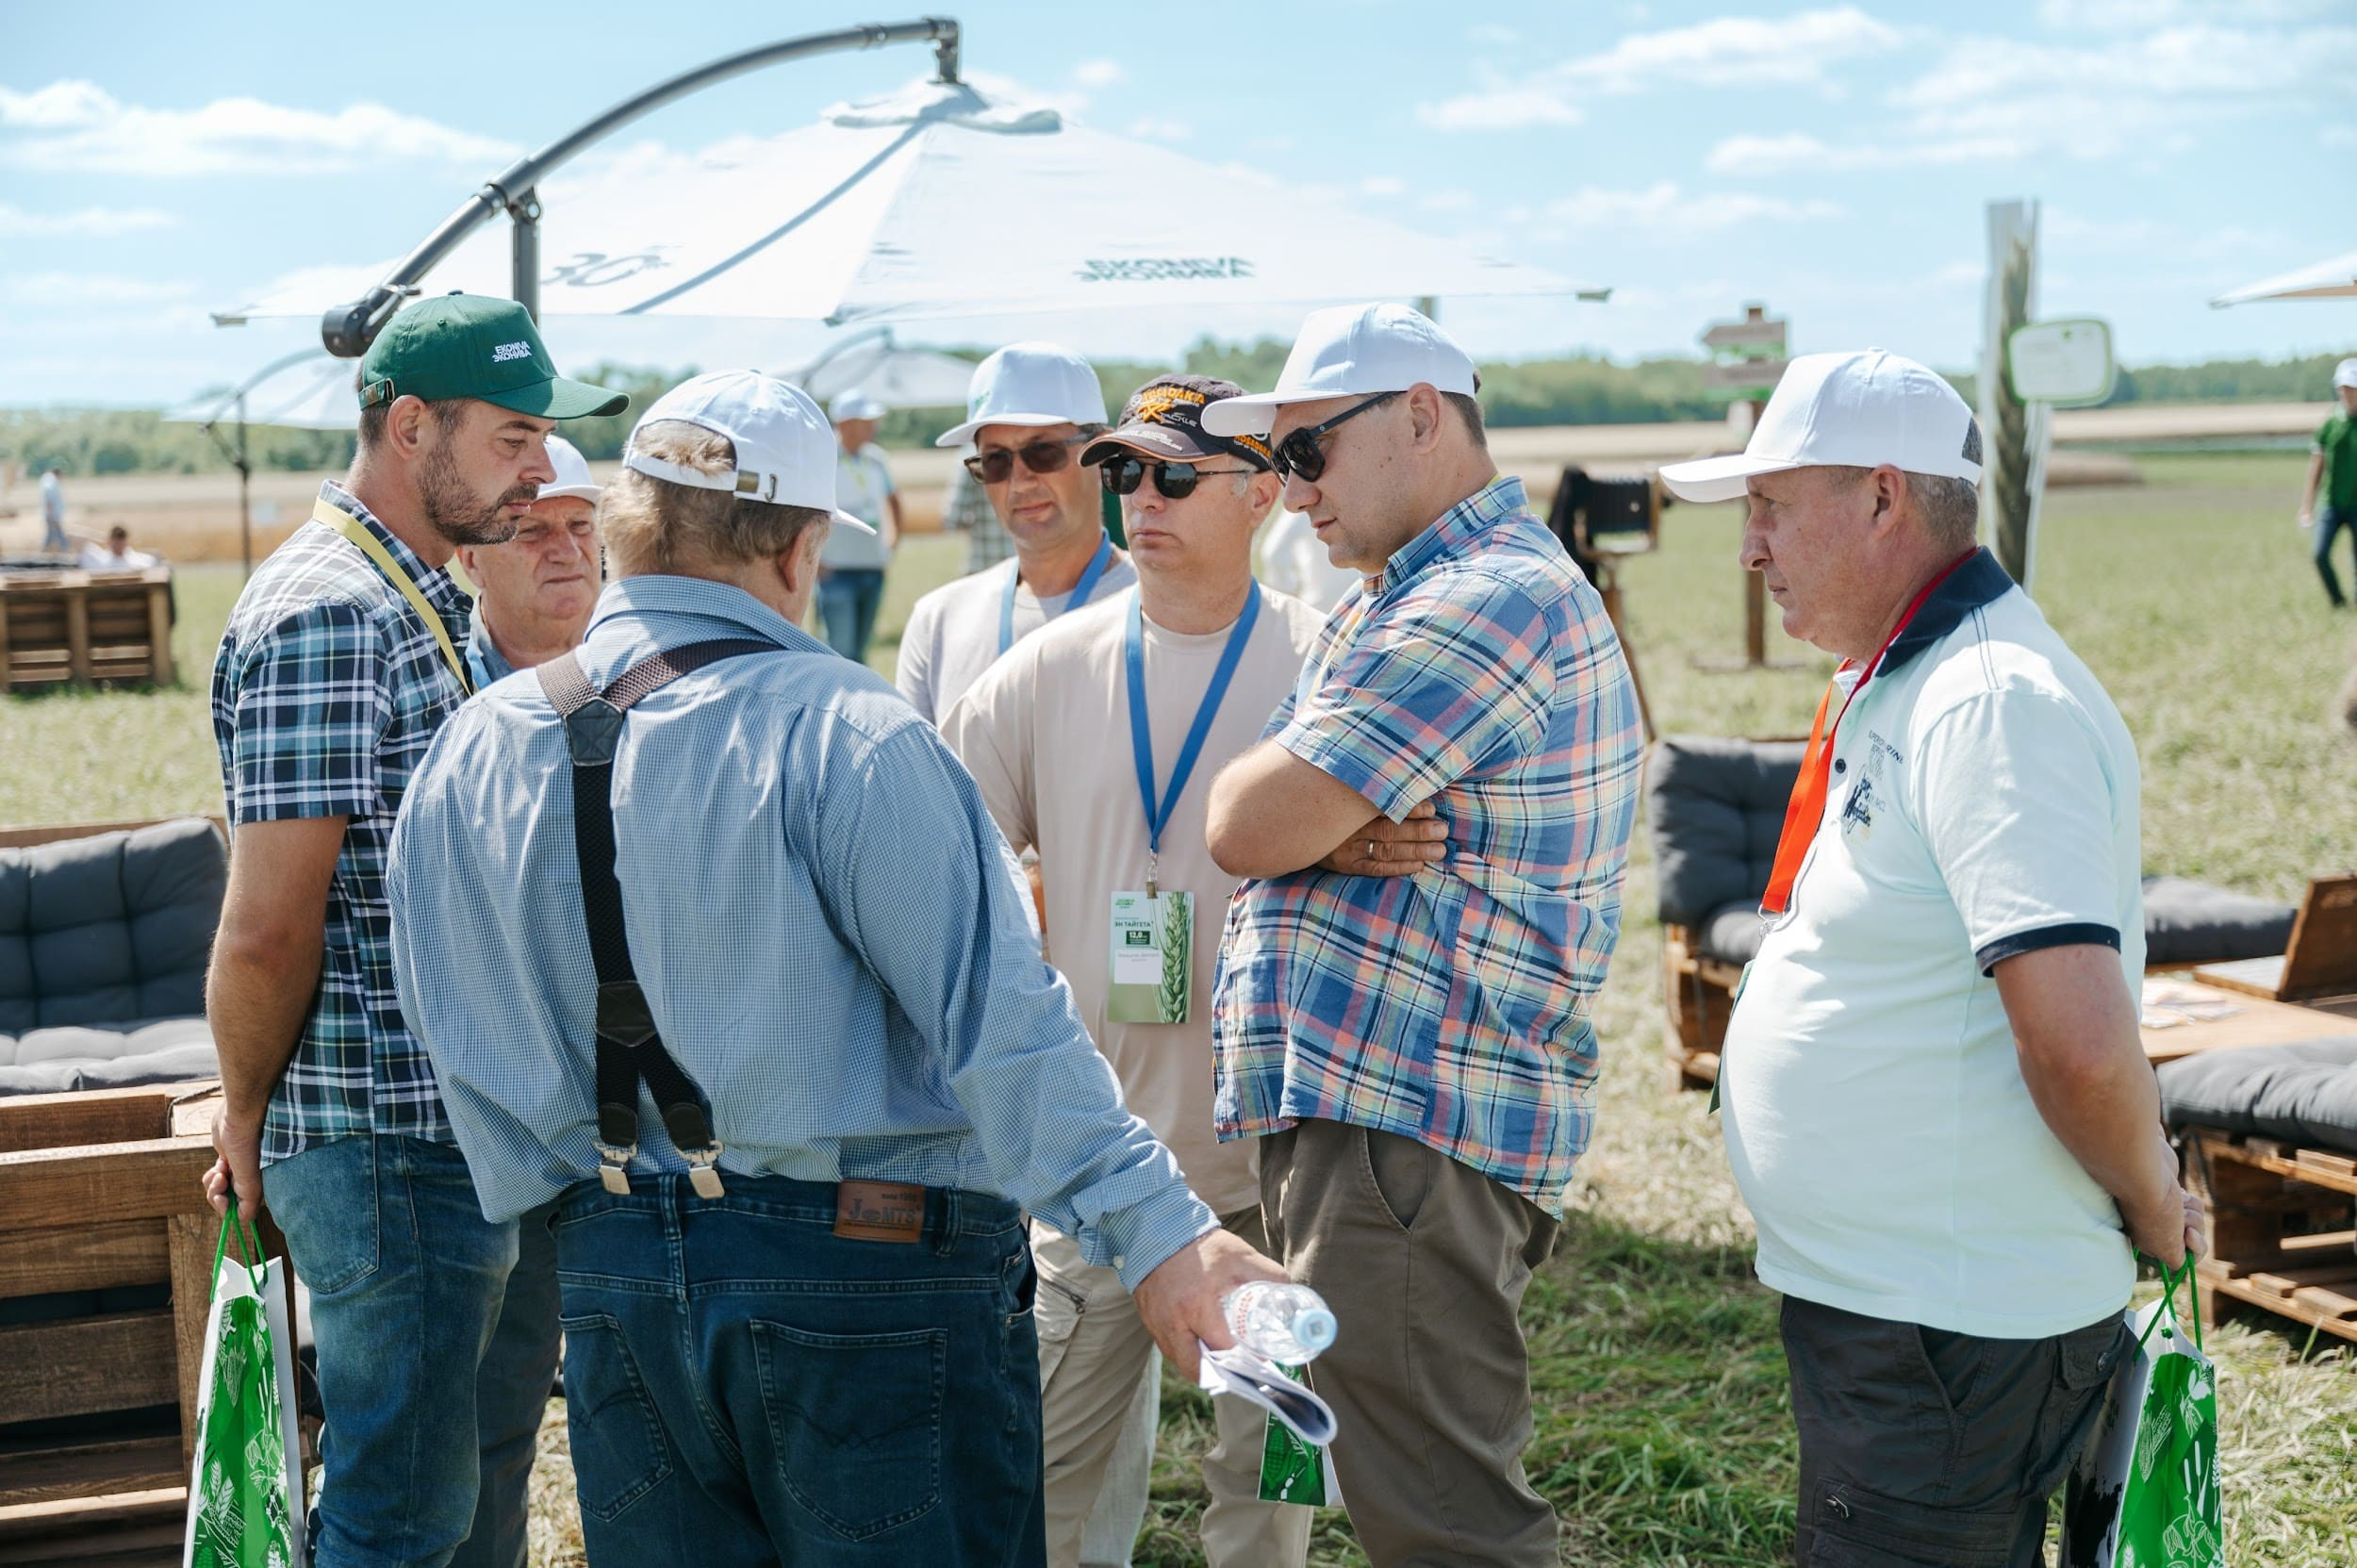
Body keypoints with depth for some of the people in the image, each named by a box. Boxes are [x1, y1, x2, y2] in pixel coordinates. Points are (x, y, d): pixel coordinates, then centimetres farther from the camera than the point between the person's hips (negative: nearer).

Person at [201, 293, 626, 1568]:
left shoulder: (429, 599, 14)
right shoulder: (325, 615, -19)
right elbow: (266, 933, -19)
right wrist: (247, 1123, -7)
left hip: (473, 1128, 10)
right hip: (391, 1143, -10)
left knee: (487, 1453, 21)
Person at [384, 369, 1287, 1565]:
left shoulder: (470, 753, 4)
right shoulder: (841, 731, -16)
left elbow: (458, 1039, 11)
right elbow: (995, 1019, -22)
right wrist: (1155, 1229, -21)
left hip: (614, 1281, 6)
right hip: (866, 1284, -5)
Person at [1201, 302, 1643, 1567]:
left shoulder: (1489, 602, -15)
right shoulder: (1414, 599, 20)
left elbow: (1247, 828, -19)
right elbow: (1270, 827, 16)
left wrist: (1260, 774, 5)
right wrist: (1331, 827, -8)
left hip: (1404, 1133, -11)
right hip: (1359, 1110, 11)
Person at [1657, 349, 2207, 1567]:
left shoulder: (1994, 703, -22)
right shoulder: (1895, 684, 13)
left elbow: (2083, 1044, -29)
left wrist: (2152, 1207, -12)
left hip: (1948, 1332, -10)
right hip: (1871, 1295, 10)